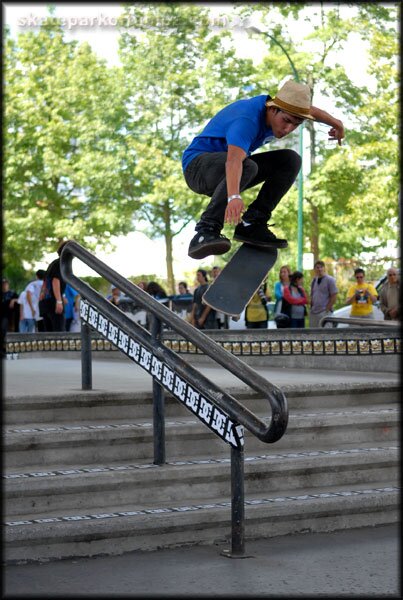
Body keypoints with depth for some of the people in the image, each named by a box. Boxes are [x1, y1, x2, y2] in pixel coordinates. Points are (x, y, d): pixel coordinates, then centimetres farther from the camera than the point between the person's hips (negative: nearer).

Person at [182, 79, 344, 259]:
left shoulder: (277, 108, -4)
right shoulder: (246, 120, -32)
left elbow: (309, 110, 20)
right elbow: (234, 160, -50)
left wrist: (334, 122, 29)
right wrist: (234, 197, -64)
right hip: (198, 165, -9)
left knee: (290, 160, -4)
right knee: (247, 166, -39)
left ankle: (251, 224, -10)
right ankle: (205, 233, -43)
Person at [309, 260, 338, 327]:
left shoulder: (330, 280, -5)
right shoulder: (314, 281, 16)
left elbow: (334, 296, -9)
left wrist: (327, 309, -13)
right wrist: (311, 307, 9)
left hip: (324, 312, -7)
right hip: (313, 313, 7)